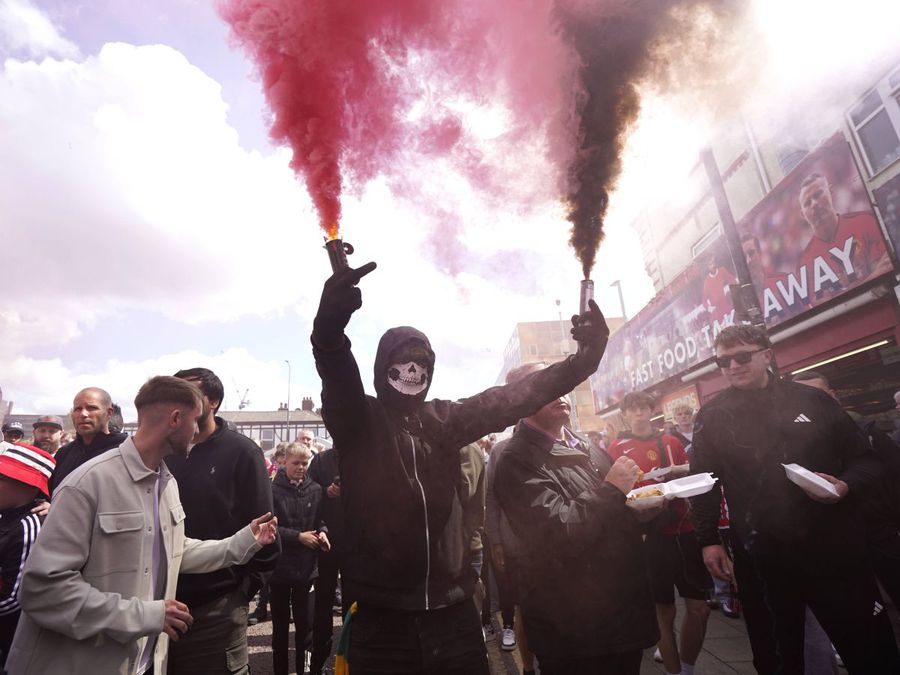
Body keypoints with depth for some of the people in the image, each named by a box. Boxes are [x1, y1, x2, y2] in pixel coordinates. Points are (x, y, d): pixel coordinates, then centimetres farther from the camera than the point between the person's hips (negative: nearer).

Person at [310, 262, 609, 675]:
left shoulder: (445, 420, 7)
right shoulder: (358, 420, -1)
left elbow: (508, 399, -5)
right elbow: (337, 376, -21)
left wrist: (580, 362, -18)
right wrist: (330, 329, -43)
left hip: (453, 614, 3)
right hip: (383, 620, -2)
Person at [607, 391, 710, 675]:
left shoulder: (672, 443, 10)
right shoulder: (617, 449, -2)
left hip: (684, 530, 4)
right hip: (650, 535, -4)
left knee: (699, 607, 10)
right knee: (664, 610, 5)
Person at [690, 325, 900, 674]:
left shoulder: (812, 400, 2)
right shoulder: (711, 418, -1)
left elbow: (865, 458, 8)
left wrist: (847, 486, -12)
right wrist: (709, 540, -2)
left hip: (834, 550, 1)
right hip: (761, 560, -1)